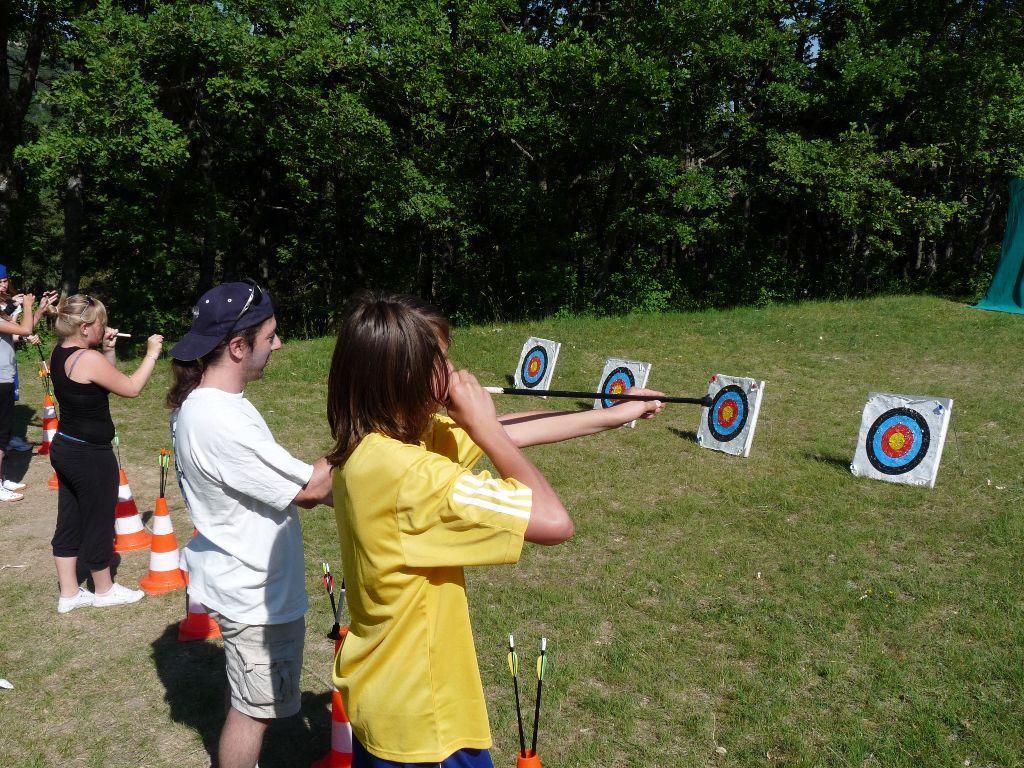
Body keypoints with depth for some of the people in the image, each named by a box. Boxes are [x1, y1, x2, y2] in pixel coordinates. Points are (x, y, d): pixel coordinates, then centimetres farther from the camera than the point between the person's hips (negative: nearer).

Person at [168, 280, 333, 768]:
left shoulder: (198, 403, 1)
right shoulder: (221, 422, -30)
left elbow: (280, 485, 8)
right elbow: (311, 488, -23)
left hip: (241, 579, 9)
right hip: (256, 594, -9)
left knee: (250, 704, 26)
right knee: (253, 710, 11)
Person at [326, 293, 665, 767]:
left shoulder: (373, 440, -5)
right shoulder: (406, 473, -33)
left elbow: (504, 434, 4)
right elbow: (554, 521, -28)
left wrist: (612, 416, 10)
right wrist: (482, 426, -21)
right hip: (422, 723, -8)